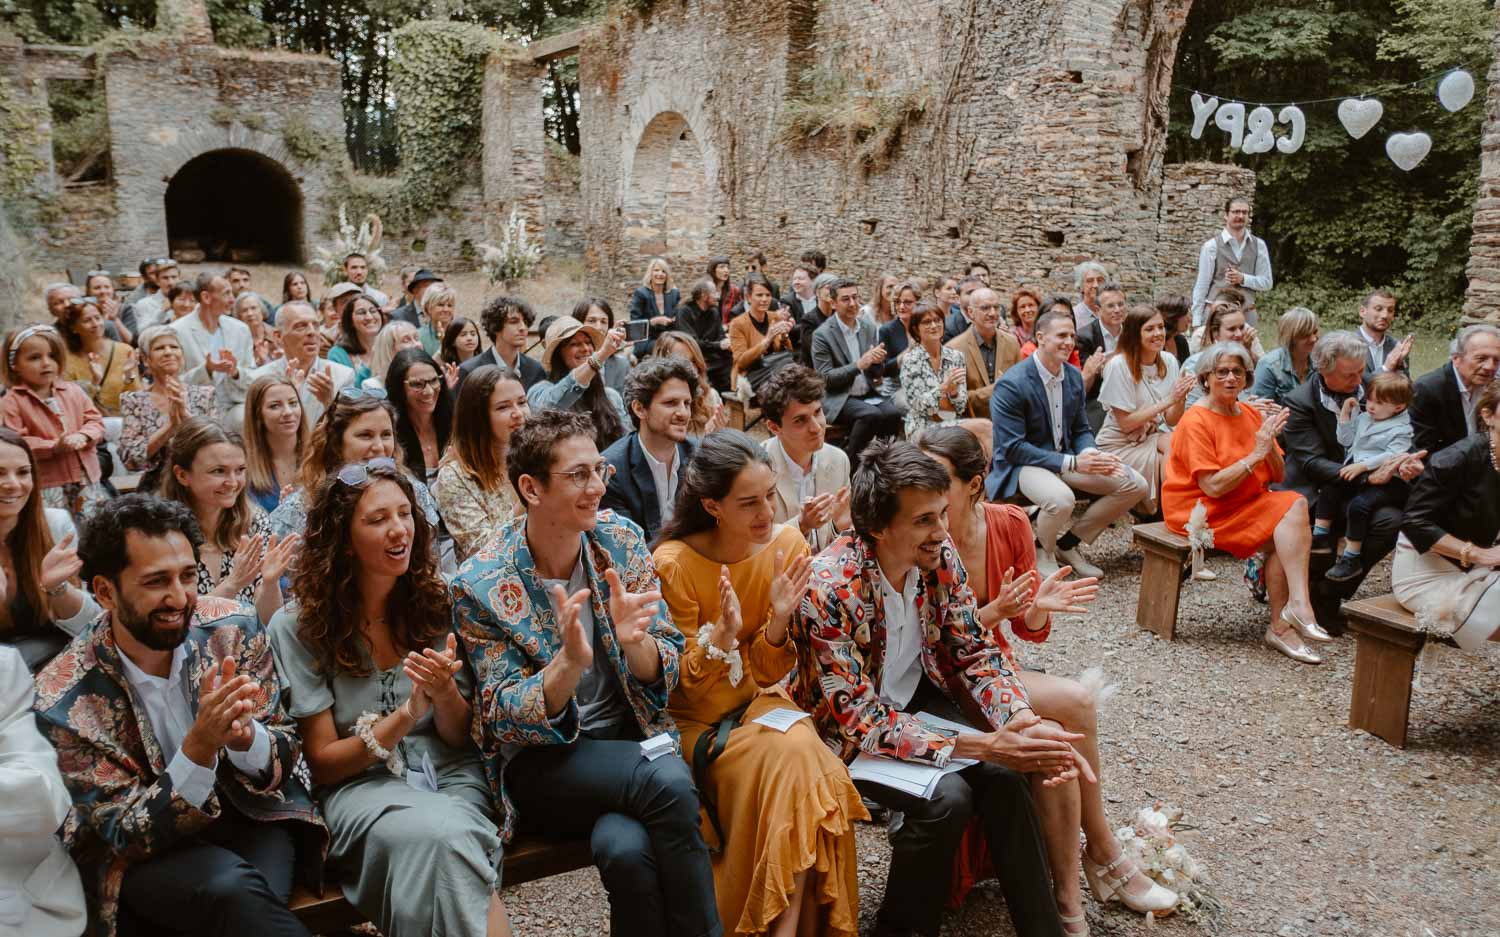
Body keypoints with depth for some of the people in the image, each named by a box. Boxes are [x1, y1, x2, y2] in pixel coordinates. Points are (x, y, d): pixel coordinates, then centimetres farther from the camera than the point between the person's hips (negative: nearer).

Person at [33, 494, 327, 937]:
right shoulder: (62, 704, -18)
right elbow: (128, 835, -15)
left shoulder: (233, 631, -11)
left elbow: (287, 754, -3)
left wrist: (246, 735, -28)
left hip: (247, 809, 2)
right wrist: (199, 747, -33)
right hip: (141, 854, -2)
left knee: (246, 899, -29)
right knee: (233, 887, -31)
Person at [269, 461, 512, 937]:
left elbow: (461, 738, 8)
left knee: (452, 839, -33)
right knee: (443, 835, -33)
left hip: (448, 775, 2)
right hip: (359, 785, -2)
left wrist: (445, 693, -15)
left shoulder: (436, 602, 4)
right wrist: (407, 715, -17)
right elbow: (322, 763, -2)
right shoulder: (297, 626, -3)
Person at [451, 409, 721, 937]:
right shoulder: (479, 586, -12)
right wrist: (570, 663, -31)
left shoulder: (622, 541, -2)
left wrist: (635, 641, -25)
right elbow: (505, 720, -11)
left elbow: (666, 671, 0)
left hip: (629, 741, 3)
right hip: (539, 761, -2)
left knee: (626, 846, -31)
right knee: (668, 781, -30)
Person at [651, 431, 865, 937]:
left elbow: (766, 674, -1)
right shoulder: (673, 564, -17)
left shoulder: (787, 546, -7)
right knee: (789, 760, -28)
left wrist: (779, 622, -21)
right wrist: (721, 635, -29)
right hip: (694, 719, -3)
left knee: (804, 759, -27)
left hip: (757, 702, 4)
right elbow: (680, 686, -10)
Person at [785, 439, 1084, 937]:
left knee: (1003, 773, -16)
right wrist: (980, 745, -34)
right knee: (945, 797, -25)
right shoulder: (829, 590, -31)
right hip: (845, 730, -5)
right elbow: (859, 719, -29)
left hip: (916, 698, 6)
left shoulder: (939, 556, -12)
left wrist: (1022, 724, -23)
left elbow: (976, 650, -4)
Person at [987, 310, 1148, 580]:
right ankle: (1043, 553, -5)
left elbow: (1081, 430, 14)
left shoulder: (1074, 376, 6)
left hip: (1065, 457, 8)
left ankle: (1069, 543, 9)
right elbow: (1012, 448, -20)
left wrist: (1091, 455, -11)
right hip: (1021, 465, -8)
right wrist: (1071, 463, -23)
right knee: (1061, 498, -39)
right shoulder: (1011, 385, -17)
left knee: (1136, 485, -5)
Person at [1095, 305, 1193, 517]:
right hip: (1119, 445, -5)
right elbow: (1126, 424, -16)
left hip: (1153, 437, 5)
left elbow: (1172, 421, 2)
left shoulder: (1168, 361, 1)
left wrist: (1181, 398, -19)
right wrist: (1168, 400, -20)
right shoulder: (1119, 365, -16)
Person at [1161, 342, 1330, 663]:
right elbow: (1213, 487, -19)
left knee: (1296, 504, -21)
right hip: (1199, 510, -7)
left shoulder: (1252, 414, 10)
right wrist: (1256, 453, -20)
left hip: (1247, 504, 7)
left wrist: (1270, 443, -11)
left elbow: (1277, 477, 6)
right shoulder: (1196, 421, -11)